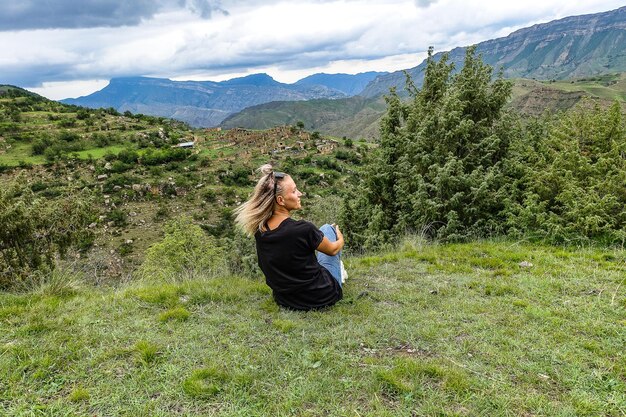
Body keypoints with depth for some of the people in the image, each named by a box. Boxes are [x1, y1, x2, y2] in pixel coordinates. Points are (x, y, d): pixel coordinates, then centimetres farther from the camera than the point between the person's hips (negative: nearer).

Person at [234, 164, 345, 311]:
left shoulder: (259, 229, -11)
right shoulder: (303, 229, -29)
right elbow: (333, 249, -5)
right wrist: (340, 239, 13)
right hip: (320, 297, -5)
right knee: (328, 229, 15)